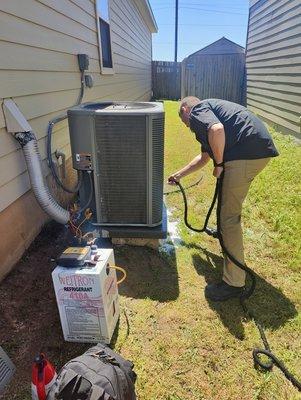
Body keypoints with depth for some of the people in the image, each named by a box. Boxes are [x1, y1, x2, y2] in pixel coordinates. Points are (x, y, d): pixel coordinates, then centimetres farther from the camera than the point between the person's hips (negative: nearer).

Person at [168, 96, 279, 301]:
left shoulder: (197, 110, 3)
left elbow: (217, 129, -22)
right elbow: (204, 157, 42)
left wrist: (219, 164, -9)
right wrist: (179, 174, 50)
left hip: (248, 151, -10)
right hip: (260, 148, 10)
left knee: (230, 215, -7)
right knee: (229, 197, 31)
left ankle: (234, 283, 0)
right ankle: (224, 232, 55)